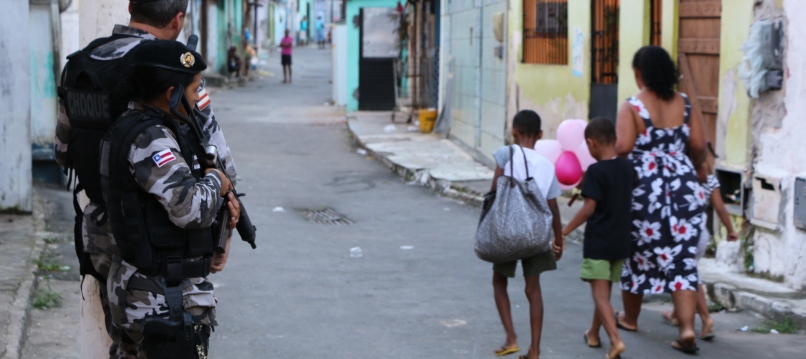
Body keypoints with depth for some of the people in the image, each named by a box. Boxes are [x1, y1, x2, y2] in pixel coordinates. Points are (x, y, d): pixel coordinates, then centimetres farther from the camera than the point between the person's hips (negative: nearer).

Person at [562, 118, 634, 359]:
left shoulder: (596, 171, -15)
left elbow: (589, 208, -18)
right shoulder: (627, 167, 5)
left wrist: (565, 231, -11)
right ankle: (593, 334, 35)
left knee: (600, 294, -7)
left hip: (598, 242, -7)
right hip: (621, 241, 7)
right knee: (604, 291, 20)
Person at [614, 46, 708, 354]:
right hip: (683, 187, 3)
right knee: (682, 257, 3)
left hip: (644, 188, -3)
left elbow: (622, 147, -19)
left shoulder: (632, 107, -8)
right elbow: (699, 146, 1)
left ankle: (630, 317, 31)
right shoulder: (685, 104, 4)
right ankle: (687, 327, -7)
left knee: (638, 252, 14)